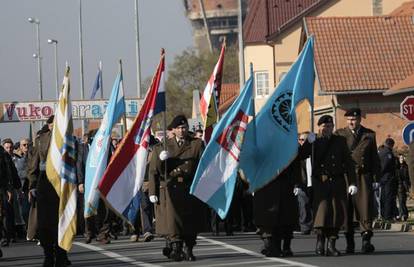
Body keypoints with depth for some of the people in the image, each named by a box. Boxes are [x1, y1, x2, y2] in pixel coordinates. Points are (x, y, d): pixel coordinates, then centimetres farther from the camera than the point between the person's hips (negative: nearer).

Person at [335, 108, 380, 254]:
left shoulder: (369, 135, 11)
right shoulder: (339, 134, 8)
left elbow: (375, 158, 12)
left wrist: (376, 179, 6)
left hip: (364, 176, 0)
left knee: (365, 207, -8)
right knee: (346, 209, 2)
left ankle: (366, 240, -9)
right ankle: (349, 242, 9)